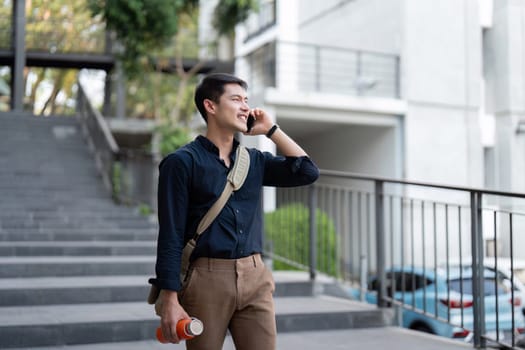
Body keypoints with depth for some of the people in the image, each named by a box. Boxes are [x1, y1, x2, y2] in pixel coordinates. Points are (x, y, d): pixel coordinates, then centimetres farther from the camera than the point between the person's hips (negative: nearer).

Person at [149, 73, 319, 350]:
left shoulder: (254, 161, 13)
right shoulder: (182, 162, -3)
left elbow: (307, 172, 8)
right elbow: (171, 236, -7)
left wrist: (271, 130, 7)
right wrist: (169, 299, -13)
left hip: (255, 277, 5)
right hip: (207, 278, -4)